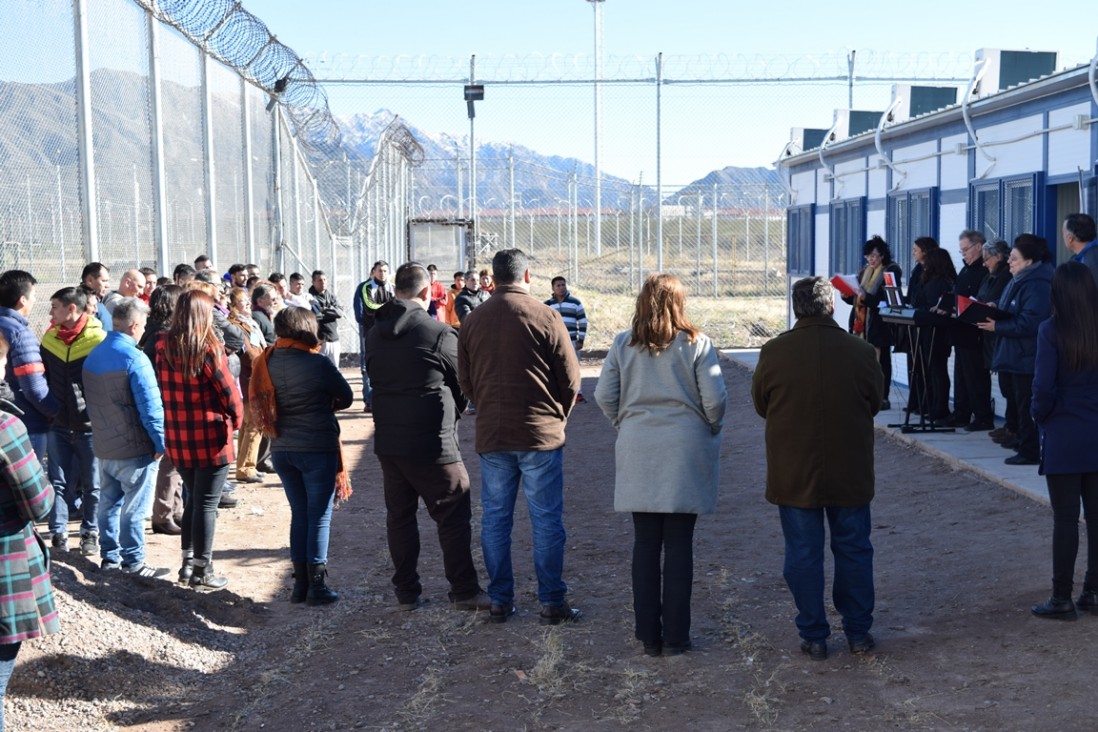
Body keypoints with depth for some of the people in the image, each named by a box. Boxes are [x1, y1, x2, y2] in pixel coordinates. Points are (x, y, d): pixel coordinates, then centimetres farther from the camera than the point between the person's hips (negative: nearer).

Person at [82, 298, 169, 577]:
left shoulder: (93, 356, 7)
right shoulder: (134, 358, -18)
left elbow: (93, 401, 13)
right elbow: (150, 405, -21)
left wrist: (103, 434, 17)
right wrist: (160, 442, -12)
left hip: (104, 446, 8)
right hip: (135, 449, -8)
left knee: (109, 503, 16)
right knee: (133, 509, 1)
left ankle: (110, 556, 23)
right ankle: (133, 562, 7)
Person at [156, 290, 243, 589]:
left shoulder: (163, 347, -1)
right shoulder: (209, 349, -15)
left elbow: (161, 388, 4)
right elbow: (229, 391, -11)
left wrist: (172, 419, 13)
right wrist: (236, 419, 4)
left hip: (176, 438, 5)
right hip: (211, 439, -5)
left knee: (193, 499, 21)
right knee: (206, 504, 4)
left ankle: (188, 562, 26)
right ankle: (202, 570, 10)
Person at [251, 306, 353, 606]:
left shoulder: (265, 363, 1)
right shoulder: (317, 363, -15)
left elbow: (260, 402, 10)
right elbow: (346, 396, -3)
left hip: (281, 449, 5)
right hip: (317, 448, -5)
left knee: (299, 514, 15)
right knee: (320, 516, 4)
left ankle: (301, 583, 19)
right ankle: (317, 585, 6)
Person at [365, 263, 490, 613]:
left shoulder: (375, 334, 6)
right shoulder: (439, 333, -13)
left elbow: (375, 380, 11)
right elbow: (463, 384, -3)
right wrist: (452, 415, 15)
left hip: (387, 440, 6)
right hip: (432, 443, -6)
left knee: (399, 515, 14)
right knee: (453, 517, 4)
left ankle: (406, 592, 19)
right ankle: (464, 591, 8)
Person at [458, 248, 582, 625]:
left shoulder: (472, 321, 5)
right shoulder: (545, 317, -7)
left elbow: (465, 381, 11)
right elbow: (571, 377, -3)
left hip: (491, 436, 3)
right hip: (540, 436, -3)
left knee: (495, 519, 10)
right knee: (546, 519, 3)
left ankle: (500, 601, 14)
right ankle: (551, 602, 7)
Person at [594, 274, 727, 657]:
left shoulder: (623, 344, 1)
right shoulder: (696, 344, -5)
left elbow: (604, 396, 1)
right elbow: (715, 398, -8)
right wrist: (711, 428, 10)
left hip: (637, 452, 2)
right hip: (685, 452, -2)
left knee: (645, 543, 8)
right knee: (679, 544, 4)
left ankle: (648, 635, 13)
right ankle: (675, 635, 9)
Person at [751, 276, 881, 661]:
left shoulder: (773, 353, -11)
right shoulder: (861, 352, -8)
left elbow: (760, 405, 3)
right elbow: (874, 405, 6)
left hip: (793, 473, -1)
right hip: (850, 471, 1)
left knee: (803, 554, 8)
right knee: (854, 550, 14)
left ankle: (814, 636, 13)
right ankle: (858, 631, 23)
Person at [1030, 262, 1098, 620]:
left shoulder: (1052, 330, -13)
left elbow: (1043, 387, -16)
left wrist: (1040, 416, 2)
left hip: (1063, 437, -4)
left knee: (1065, 518, 2)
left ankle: (1062, 599, 8)